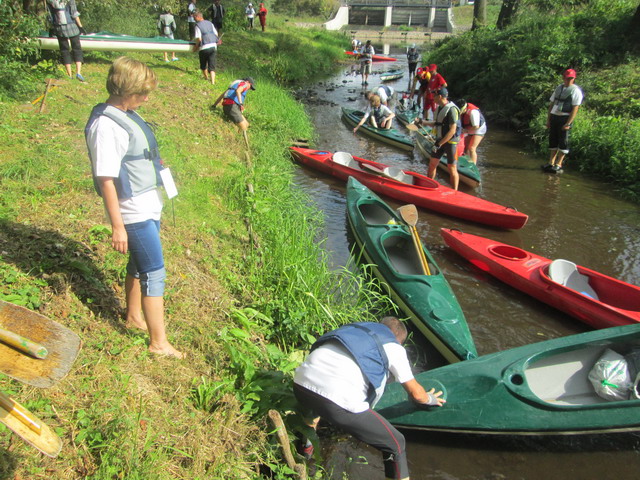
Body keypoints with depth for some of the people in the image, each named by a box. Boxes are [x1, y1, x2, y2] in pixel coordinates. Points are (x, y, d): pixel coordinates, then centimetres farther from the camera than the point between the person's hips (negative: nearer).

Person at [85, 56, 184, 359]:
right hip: (133, 212, -9)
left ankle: (134, 317, 43)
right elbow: (106, 179, -23)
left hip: (149, 206, 9)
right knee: (154, 273, -2)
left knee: (138, 265, 23)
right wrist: (117, 226, -21)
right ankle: (159, 343, 10)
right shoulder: (105, 126, -23)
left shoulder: (127, 115, 6)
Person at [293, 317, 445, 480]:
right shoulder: (394, 348, 17)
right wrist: (429, 399, 49)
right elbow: (416, 393, 25)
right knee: (396, 445, 14)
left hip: (300, 382, 6)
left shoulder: (355, 327, 29)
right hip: (340, 401, -6)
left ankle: (306, 446, 64)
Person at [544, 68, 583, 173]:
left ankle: (558, 165, -2)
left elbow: (575, 108, -11)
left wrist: (568, 123, -18)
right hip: (554, 116, 6)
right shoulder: (559, 88, 15)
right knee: (553, 139, 8)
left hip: (565, 118, -6)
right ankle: (551, 163, 15)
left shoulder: (576, 91, -4)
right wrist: (548, 119, 10)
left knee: (563, 141, -5)